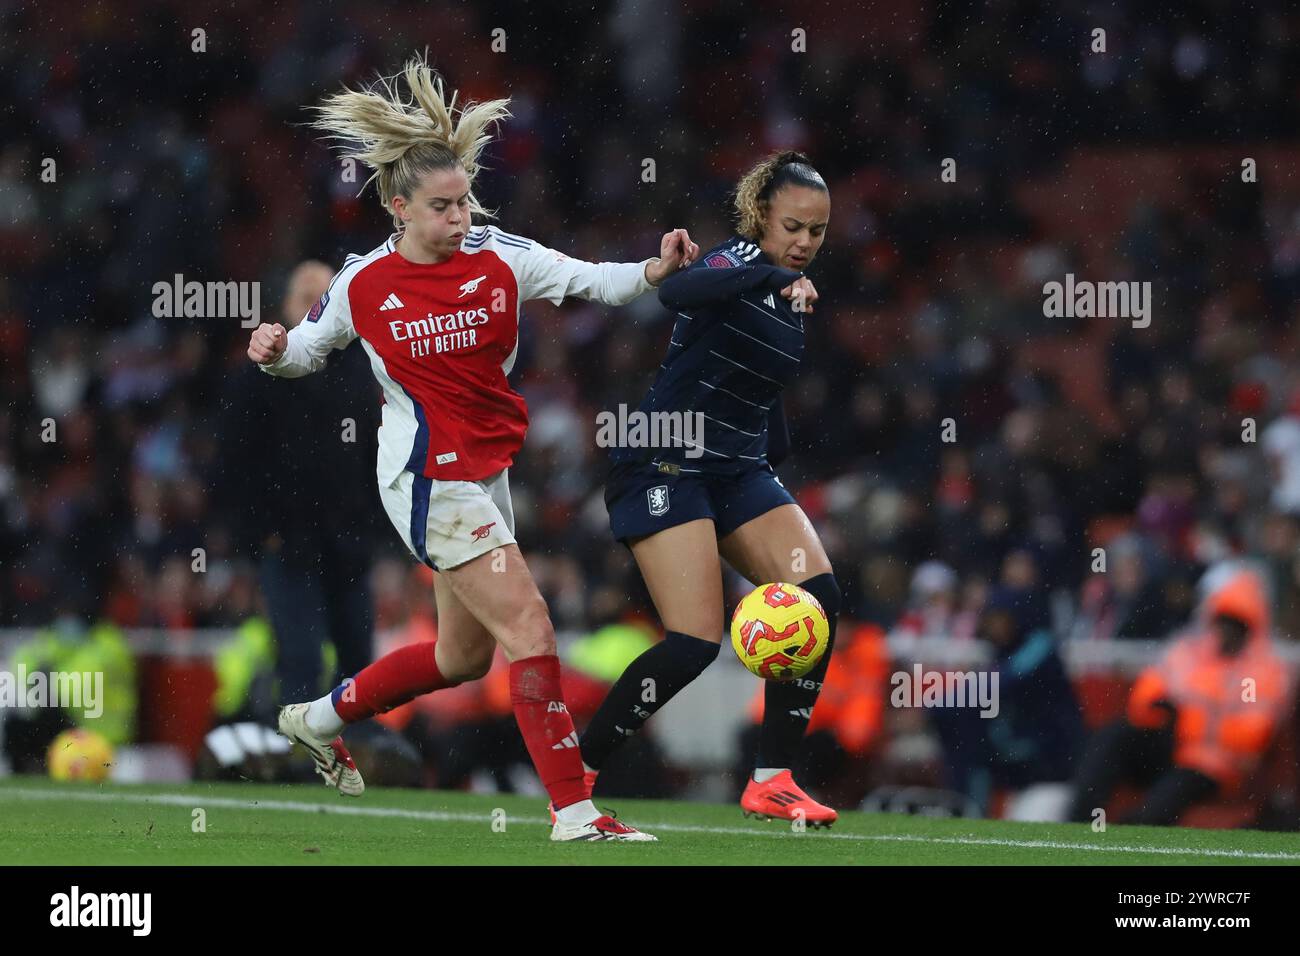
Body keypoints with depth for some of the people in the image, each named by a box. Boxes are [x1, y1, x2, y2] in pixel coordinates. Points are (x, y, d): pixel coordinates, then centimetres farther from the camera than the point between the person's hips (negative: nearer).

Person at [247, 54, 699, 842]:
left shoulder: (499, 258, -3)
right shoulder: (364, 284, -8)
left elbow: (589, 280, -13)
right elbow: (310, 351, 8)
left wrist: (652, 272, -32)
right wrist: (274, 352, -14)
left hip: (487, 472, 6)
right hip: (431, 477, -6)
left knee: (464, 654, 18)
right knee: (529, 630, -14)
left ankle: (321, 719, 39)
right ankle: (574, 811, -11)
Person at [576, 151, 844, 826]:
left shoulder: (791, 298, 12)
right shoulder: (737, 262, -13)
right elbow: (678, 292, -38)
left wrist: (777, 468, 27)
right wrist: (775, 277, -47)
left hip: (737, 472, 8)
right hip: (664, 466, -8)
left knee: (816, 594, -12)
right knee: (693, 644, -18)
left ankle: (771, 783, -5)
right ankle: (574, 775, -1)